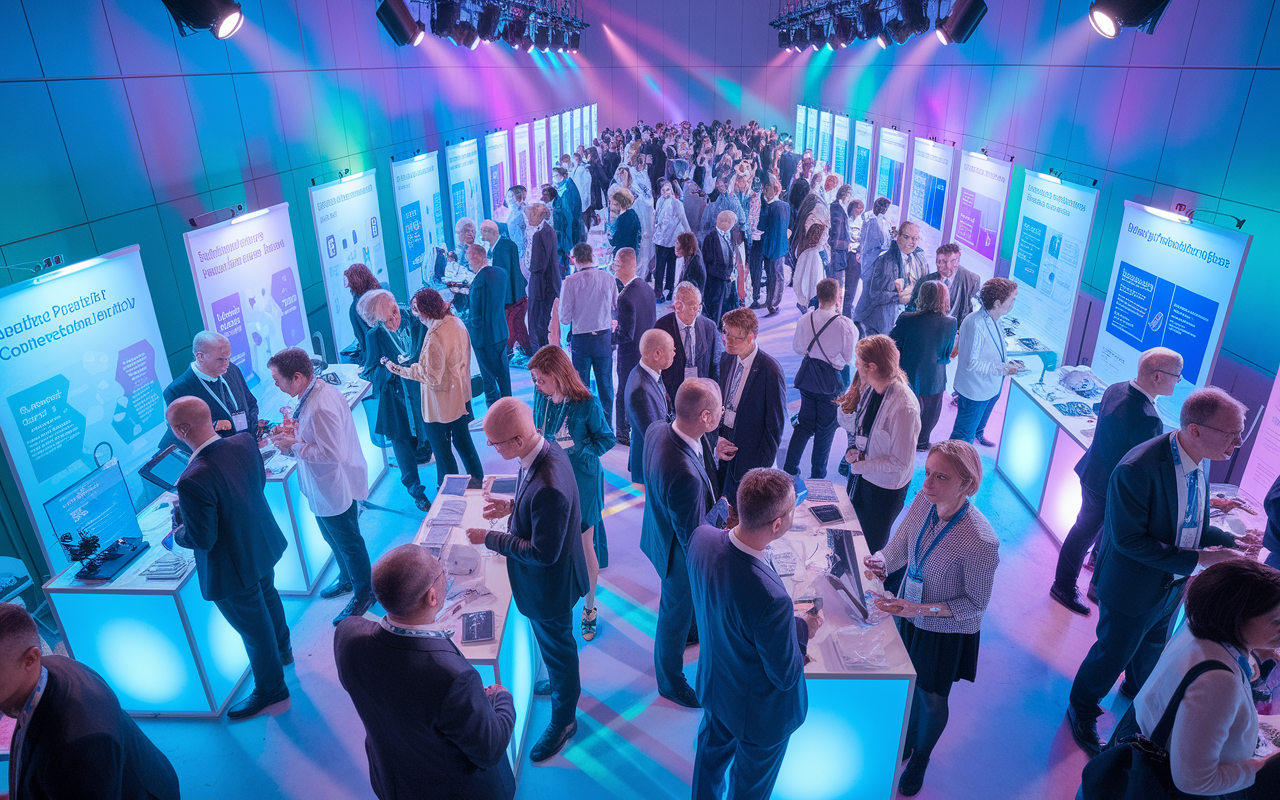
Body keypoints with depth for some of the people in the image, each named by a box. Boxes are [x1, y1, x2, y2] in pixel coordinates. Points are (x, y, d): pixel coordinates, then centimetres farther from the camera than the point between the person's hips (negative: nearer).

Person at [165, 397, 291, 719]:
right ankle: (282, 650, 61)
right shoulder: (245, 442, -17)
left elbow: (202, 540, -26)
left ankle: (271, 690, 40)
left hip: (233, 568, -8)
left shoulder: (193, 481, -38)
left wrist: (177, 535, -6)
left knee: (254, 631, 16)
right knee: (268, 597, 34)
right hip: (264, 544, 8)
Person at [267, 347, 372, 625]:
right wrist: (294, 432, -2)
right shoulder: (315, 391, -1)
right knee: (334, 538, 28)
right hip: (324, 487, 10)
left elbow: (332, 453, -33)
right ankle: (347, 579, 51)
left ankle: (363, 594, 31)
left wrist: (293, 445, -23)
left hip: (334, 489, -10)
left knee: (348, 542, 11)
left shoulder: (320, 407, -33)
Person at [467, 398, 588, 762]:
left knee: (557, 646, 16)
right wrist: (512, 505, -5)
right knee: (556, 643, 33)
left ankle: (563, 720, 41)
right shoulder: (545, 448, -12)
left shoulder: (547, 488, -42)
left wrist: (490, 538, -23)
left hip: (549, 584, -9)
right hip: (549, 579, 9)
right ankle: (564, 680, 60)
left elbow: (544, 553, -31)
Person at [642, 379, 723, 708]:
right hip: (680, 555, -8)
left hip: (663, 530, 8)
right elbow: (692, 539, -32)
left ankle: (686, 629, 69)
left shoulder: (657, 429, -20)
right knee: (677, 613, 20)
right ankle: (670, 681, 48)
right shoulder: (685, 475, -46)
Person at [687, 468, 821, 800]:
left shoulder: (702, 537, -24)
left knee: (712, 750, 34)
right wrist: (803, 629, -9)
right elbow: (786, 676, -26)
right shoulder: (772, 600, -44)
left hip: (713, 684, 6)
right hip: (760, 711, -6)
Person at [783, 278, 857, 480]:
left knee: (805, 423, 19)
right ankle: (817, 473, 25)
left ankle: (789, 467, 19)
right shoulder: (845, 324, -20)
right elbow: (850, 356, -9)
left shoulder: (805, 319, -9)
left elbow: (797, 347, 4)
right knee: (825, 428, 13)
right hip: (831, 380, -3)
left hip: (807, 377, 4)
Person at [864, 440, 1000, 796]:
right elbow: (899, 547, -4)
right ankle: (907, 741, 57)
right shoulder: (923, 501, -19)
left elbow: (975, 603, -21)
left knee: (932, 700, 21)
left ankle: (921, 757, 52)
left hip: (947, 632, -4)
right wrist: (881, 560, -26)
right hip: (910, 616, 4)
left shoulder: (980, 541, -35)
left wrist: (922, 609, -29)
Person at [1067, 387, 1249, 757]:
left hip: (1173, 585, 8)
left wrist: (1231, 542, -10)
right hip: (1134, 590, -7)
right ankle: (1082, 710, 41)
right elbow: (1128, 540, -30)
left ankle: (1139, 692, 62)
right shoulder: (1138, 469, -35)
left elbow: (1191, 526, 5)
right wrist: (1198, 559, -30)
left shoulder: (1199, 463, -8)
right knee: (1113, 654, 14)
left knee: (1153, 647, 32)